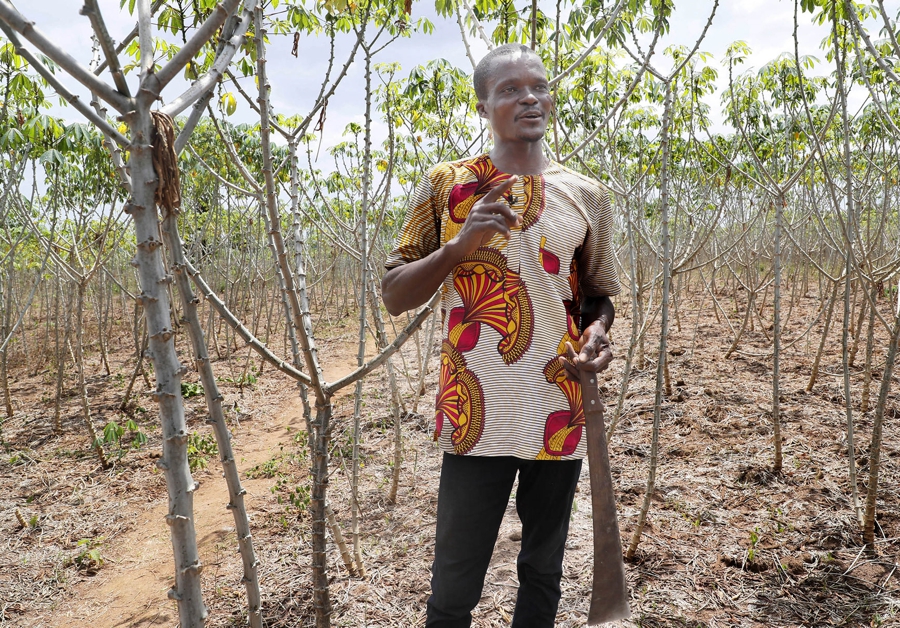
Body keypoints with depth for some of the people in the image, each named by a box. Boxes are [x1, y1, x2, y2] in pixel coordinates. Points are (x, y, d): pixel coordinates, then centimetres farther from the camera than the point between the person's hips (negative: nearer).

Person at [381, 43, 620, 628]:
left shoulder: (587, 195, 6)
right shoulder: (447, 185, 1)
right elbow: (394, 295, 0)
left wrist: (597, 332, -7)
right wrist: (459, 244, -17)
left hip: (560, 415, 3)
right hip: (478, 418, -2)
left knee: (543, 573, 17)